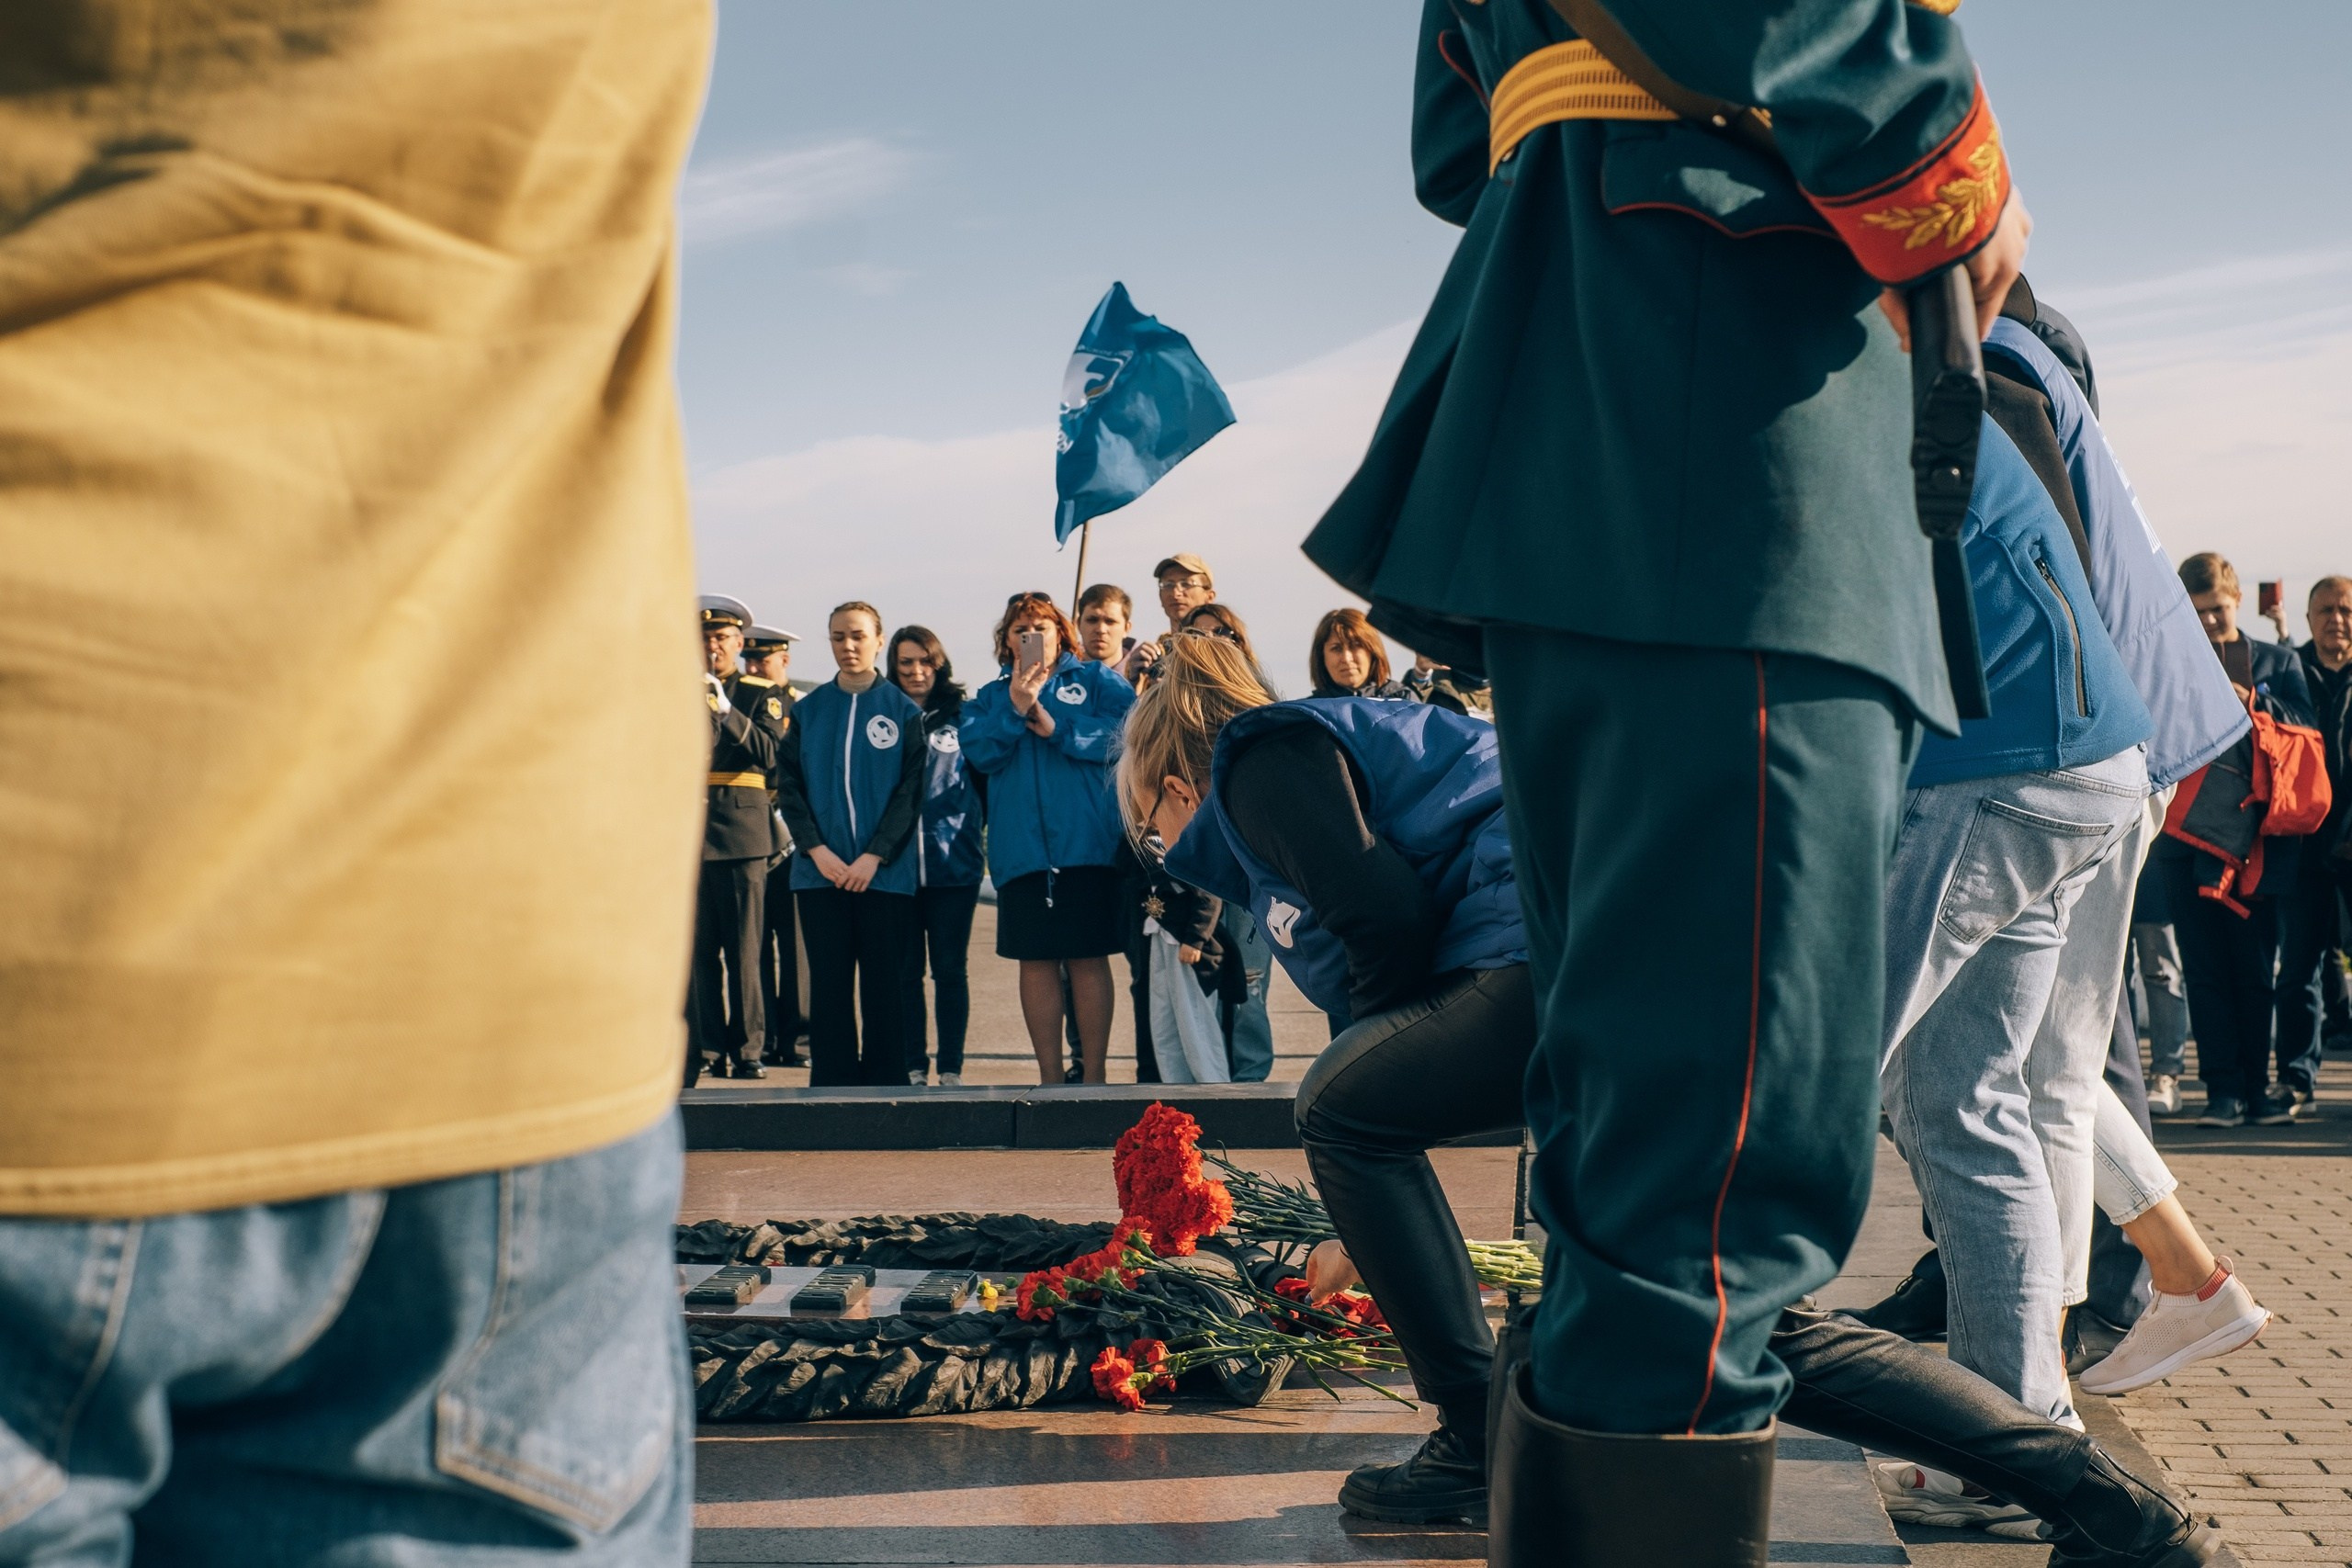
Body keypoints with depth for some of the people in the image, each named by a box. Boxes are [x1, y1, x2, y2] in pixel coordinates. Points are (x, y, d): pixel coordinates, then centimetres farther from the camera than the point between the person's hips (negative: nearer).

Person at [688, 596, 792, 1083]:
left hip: (742, 831, -2)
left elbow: (770, 754, -7)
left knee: (746, 949, -3)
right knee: (697, 949, -1)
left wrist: (725, 710, -18)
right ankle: (705, 1049, 4)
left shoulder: (763, 694, 8)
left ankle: (747, 1050, 3)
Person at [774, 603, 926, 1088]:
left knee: (886, 984, 1)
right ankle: (831, 1084, 9)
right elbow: (788, 786, 5)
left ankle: (887, 1083, 8)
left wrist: (874, 856, -12)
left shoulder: (904, 711, 4)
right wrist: (817, 850, -9)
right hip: (821, 869, 2)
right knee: (829, 983, 3)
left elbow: (910, 790, -2)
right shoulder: (808, 711, 10)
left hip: (885, 871, -2)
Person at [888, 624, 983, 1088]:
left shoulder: (961, 716, 6)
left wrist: (972, 829, 0)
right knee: (905, 970, 5)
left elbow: (985, 775, 9)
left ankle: (952, 1068, 9)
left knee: (950, 968, 3)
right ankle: (912, 1066, 12)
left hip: (953, 863, -1)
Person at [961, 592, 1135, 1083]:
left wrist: (1058, 729, -11)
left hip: (1087, 843, -2)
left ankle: (1093, 1074, 4)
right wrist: (1015, 709, -13)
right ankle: (1050, 1075, 10)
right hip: (1021, 849, 2)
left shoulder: (1097, 681, 11)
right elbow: (978, 753, 0)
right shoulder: (991, 697, 17)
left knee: (1088, 959, -2)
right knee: (1036, 961, 3)